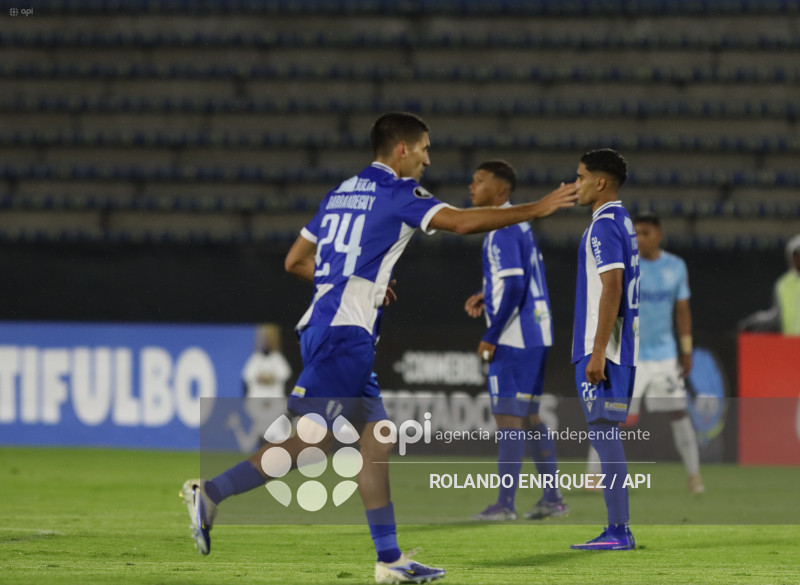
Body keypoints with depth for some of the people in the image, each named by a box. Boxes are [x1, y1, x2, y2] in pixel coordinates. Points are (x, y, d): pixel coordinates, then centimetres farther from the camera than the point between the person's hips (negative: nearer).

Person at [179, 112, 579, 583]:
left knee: (377, 440, 7)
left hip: (325, 328, 10)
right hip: (346, 334, -10)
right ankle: (212, 492, -13)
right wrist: (537, 209, -9)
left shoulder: (343, 192, 20)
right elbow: (461, 222, -15)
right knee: (310, 440, -12)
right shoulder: (397, 192, -4)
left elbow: (296, 261, 22)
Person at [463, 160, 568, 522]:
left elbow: (514, 288, -23)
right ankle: (553, 499, 16)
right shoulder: (521, 224, 15)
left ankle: (505, 504, -7)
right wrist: (487, 298, 16)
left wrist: (490, 338, -17)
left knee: (508, 418, -7)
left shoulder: (501, 231, -16)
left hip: (514, 339, -10)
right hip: (536, 335, 10)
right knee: (530, 417, 14)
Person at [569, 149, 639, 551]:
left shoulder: (604, 226, -13)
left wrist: (597, 352, -22)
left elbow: (612, 289, -20)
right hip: (621, 350, 10)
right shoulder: (623, 223, 17)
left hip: (602, 349, -10)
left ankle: (617, 532, -10)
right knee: (606, 435, 12)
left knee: (603, 434, -9)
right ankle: (618, 531, 13)